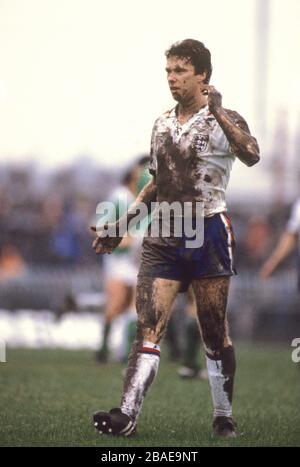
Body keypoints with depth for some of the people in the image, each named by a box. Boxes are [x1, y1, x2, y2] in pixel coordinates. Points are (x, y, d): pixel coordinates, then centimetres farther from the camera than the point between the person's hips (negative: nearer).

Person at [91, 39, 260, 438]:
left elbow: (251, 155, -26)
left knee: (215, 333, 2)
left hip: (208, 233, -5)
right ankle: (127, 414, -15)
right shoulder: (162, 124, 16)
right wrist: (122, 224, 20)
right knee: (148, 327, -7)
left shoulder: (222, 121, -4)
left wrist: (217, 113, -34)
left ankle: (224, 417, 11)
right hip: (162, 237, 5)